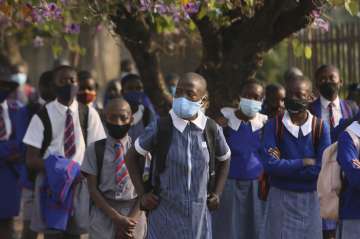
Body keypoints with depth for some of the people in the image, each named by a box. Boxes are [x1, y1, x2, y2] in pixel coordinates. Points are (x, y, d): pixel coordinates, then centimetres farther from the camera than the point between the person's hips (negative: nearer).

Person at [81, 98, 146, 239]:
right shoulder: (95, 150, 3)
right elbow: (93, 189, -1)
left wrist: (131, 219, -11)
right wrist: (117, 218, -11)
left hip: (134, 214, 1)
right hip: (104, 213, -1)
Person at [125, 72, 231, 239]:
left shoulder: (212, 130, -2)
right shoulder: (159, 128, -8)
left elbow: (224, 159, 18)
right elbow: (132, 157, 5)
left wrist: (217, 193, 10)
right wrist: (142, 194, 1)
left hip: (199, 214, 2)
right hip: (164, 212, -2)